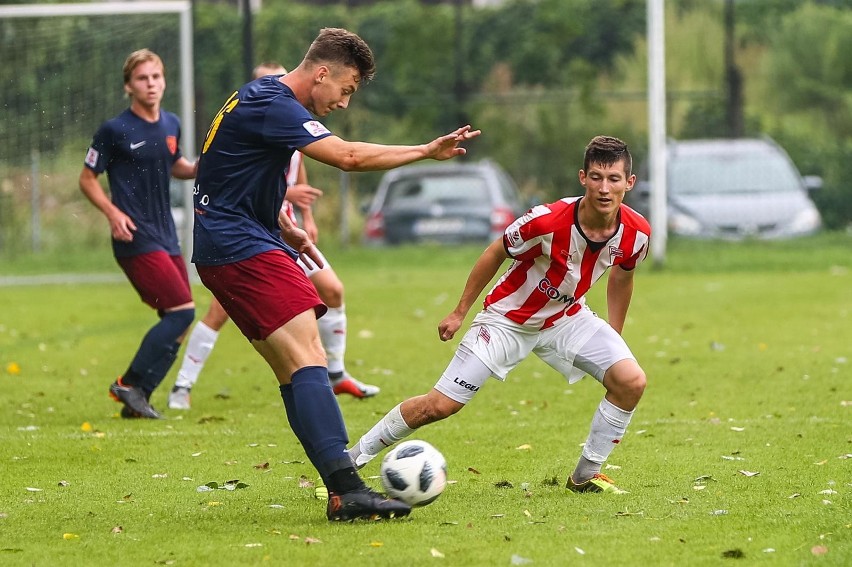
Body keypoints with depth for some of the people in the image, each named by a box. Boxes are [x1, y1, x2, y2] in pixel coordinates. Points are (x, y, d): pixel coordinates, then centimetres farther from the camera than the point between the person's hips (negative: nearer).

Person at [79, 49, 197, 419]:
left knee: (176, 326, 3)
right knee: (181, 311, -16)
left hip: (166, 238, 7)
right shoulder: (115, 131, -8)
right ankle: (130, 385, -6)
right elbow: (87, 178, -1)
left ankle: (136, 401, 10)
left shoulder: (171, 125, 10)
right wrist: (112, 212, -17)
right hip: (136, 239, -7)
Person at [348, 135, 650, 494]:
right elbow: (496, 253, -13)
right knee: (439, 406, -8)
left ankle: (586, 475, 2)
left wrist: (614, 340, 12)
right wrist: (460, 312, -5)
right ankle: (349, 461, 8)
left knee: (631, 381, -16)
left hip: (566, 317, 4)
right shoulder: (548, 221, -32)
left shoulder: (636, 233, -18)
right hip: (508, 318, -4)